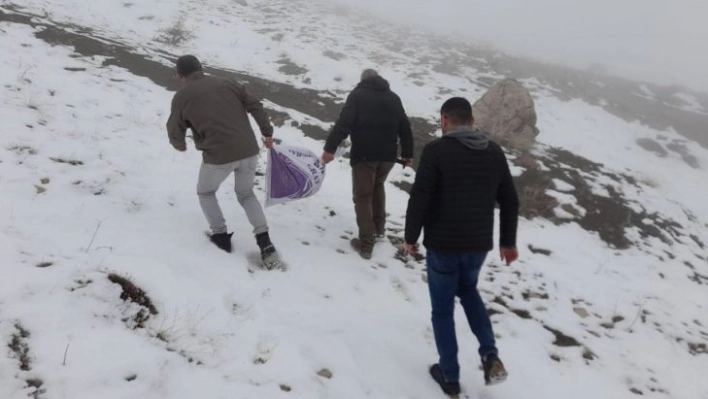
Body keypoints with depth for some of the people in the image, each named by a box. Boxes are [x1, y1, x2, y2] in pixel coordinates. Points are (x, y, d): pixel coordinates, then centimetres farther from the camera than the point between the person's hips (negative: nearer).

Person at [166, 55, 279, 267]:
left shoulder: (182, 96, 6)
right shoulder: (226, 83, 14)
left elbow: (175, 132, 12)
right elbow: (255, 105, 9)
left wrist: (180, 145, 33)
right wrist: (267, 133, 15)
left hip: (219, 156, -4)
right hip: (249, 151, 4)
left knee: (205, 193, 26)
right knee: (246, 194, 25)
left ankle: (221, 236, 20)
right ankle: (265, 243, 12)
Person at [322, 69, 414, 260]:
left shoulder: (357, 94, 1)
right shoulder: (393, 97, 15)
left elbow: (344, 123, -12)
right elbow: (405, 128, 15)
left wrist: (330, 148, -16)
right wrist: (408, 153, 25)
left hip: (364, 154, -5)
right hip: (388, 154, 5)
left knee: (363, 197, 3)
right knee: (378, 187, 29)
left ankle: (366, 244, 2)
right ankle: (379, 227, 36)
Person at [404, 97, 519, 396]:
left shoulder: (436, 150, -14)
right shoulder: (494, 152, 3)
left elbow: (419, 199, -16)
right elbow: (510, 201, 7)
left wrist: (411, 237, -1)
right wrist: (508, 242, 18)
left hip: (442, 244, -5)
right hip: (479, 244, 5)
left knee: (442, 309, 12)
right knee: (468, 290, 30)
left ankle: (450, 376, 22)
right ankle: (490, 355, 16)